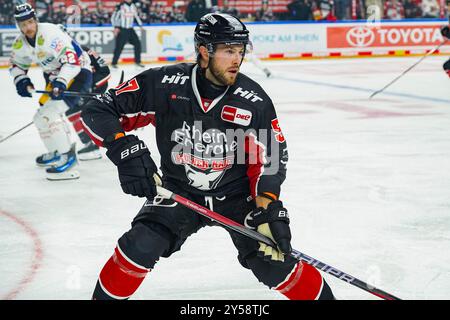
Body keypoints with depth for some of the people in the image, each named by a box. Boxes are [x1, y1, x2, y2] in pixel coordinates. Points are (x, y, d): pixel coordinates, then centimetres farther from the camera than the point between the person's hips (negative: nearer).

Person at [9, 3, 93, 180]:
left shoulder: (49, 33, -27)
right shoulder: (20, 43, 0)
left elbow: (71, 59, -33)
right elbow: (16, 64, 17)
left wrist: (61, 82, -45)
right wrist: (21, 80, -3)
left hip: (78, 72, -10)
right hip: (56, 75, 10)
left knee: (48, 113, -21)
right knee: (45, 107, 23)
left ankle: (67, 157, -20)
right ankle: (57, 152, 38)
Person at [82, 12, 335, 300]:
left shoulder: (254, 101, -16)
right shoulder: (164, 85, -20)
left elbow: (270, 157, -8)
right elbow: (99, 112, -16)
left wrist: (269, 208, -22)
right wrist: (126, 151, -32)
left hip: (237, 195, 0)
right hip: (178, 192, 0)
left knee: (273, 264, -13)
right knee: (139, 247, -22)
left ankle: (321, 295, 11)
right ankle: (106, 296, 2)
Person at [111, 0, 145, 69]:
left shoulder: (133, 6, 7)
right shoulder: (120, 6, -14)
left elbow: (136, 16, 21)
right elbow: (113, 17, -12)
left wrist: (140, 26, 17)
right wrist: (116, 27, -20)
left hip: (130, 30, 6)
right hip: (122, 30, -6)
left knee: (137, 44, 1)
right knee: (119, 47, -8)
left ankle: (137, 61, 14)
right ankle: (114, 63, 4)